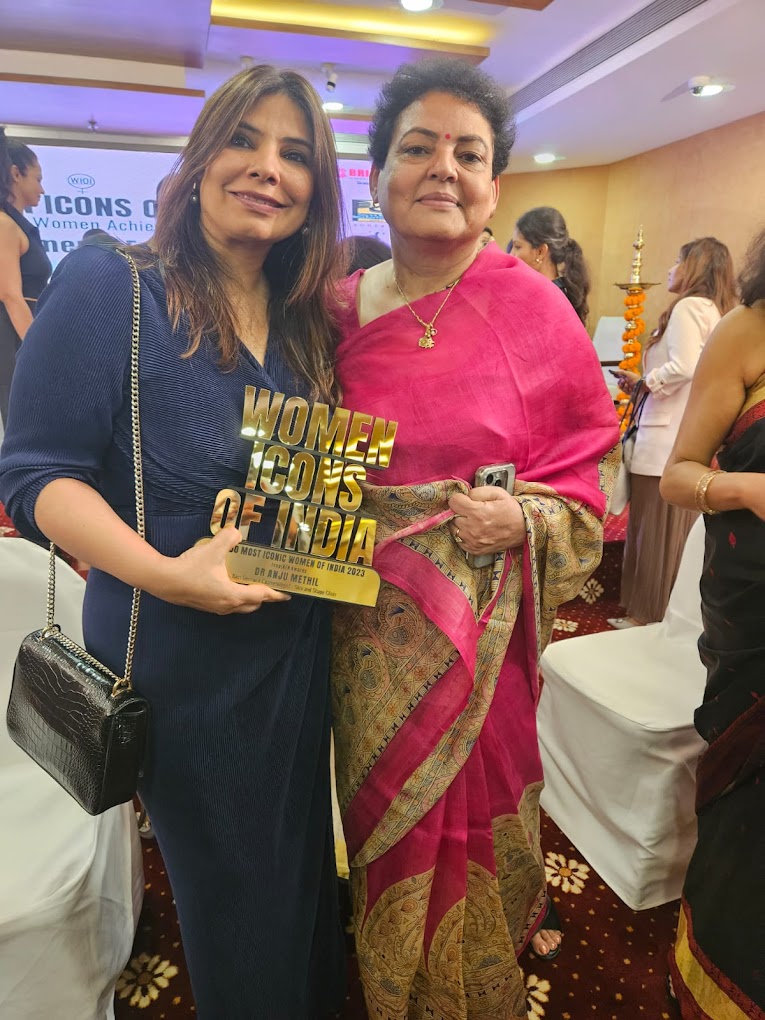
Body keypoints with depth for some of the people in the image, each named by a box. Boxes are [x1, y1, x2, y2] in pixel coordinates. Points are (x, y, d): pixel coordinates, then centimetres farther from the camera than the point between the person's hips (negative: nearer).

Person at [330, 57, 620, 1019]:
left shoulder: (532, 309, -7)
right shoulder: (339, 306, 3)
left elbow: (583, 485, -2)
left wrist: (521, 520, -19)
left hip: (477, 626, -2)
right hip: (364, 622, 3)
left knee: (461, 802, 13)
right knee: (377, 796, 18)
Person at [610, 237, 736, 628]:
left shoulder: (687, 306, -9)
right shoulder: (716, 312, 17)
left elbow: (685, 366, -23)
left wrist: (643, 382, -5)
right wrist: (642, 383, 13)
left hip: (668, 436, -9)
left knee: (654, 528, 0)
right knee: (676, 529, 15)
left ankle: (648, 614, 11)